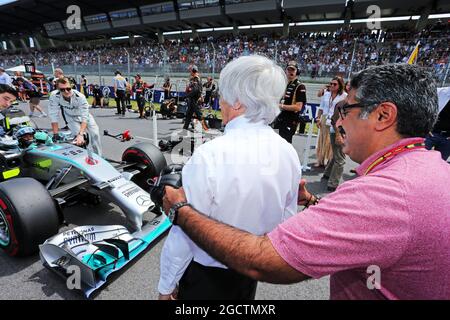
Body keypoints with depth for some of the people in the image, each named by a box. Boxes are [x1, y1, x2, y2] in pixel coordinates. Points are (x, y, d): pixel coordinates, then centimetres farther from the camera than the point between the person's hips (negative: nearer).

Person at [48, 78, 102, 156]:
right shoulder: (54, 96, -29)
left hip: (83, 114, 0)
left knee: (95, 133, -13)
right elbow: (54, 116, -25)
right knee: (82, 136, -20)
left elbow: (84, 117, -38)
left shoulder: (80, 97, -34)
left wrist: (80, 134, -48)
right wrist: (56, 135, -27)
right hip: (71, 117, 0)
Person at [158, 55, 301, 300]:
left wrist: (166, 286, -5)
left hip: (207, 276, -4)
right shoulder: (288, 153, -11)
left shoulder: (209, 155, -30)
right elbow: (286, 221, 0)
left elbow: (186, 232, -23)